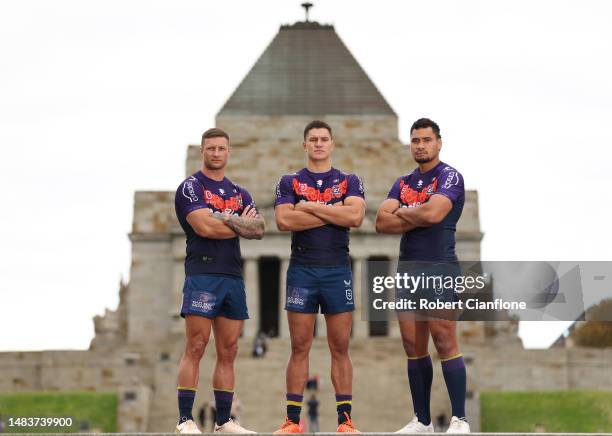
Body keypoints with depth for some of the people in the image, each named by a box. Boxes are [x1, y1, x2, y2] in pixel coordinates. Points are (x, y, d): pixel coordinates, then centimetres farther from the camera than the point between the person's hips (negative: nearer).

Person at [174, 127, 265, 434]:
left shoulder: (240, 194, 20)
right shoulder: (191, 187, 1)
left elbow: (259, 230, 4)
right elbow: (204, 227, -15)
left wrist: (226, 219, -12)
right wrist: (241, 225, 0)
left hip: (233, 277, 6)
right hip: (202, 274, -6)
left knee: (228, 353, 6)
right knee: (195, 348, -10)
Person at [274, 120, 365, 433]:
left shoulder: (349, 181, 9)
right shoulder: (289, 182, 8)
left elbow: (355, 217, -11)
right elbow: (283, 220, -10)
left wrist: (310, 207, -8)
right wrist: (334, 213, -9)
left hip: (338, 271, 0)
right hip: (301, 271, 0)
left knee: (340, 349, 1)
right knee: (299, 348, 0)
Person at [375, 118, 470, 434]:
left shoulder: (449, 177, -2)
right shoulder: (403, 183, 17)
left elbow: (433, 212, -20)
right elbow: (382, 222, 3)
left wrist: (401, 212, -2)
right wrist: (418, 219, -9)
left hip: (439, 268, -6)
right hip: (407, 269, 7)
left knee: (444, 344, -11)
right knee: (414, 348, 6)